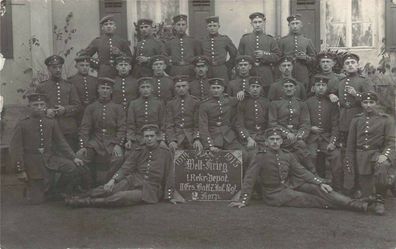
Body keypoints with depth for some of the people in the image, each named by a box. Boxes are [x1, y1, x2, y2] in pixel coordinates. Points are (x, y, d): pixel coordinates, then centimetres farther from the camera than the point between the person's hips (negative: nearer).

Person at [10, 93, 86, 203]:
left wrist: (73, 158, -7)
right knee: (36, 200, -5)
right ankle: (30, 191, 33)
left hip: (50, 158, 3)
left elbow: (61, 142, 5)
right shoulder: (22, 125, -7)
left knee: (76, 168, -18)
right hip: (33, 163, -3)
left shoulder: (52, 123, 3)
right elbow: (15, 149, -7)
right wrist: (20, 170, -12)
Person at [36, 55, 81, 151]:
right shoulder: (41, 87, 9)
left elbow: (77, 106, 7)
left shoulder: (69, 86, 12)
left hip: (69, 131, 1)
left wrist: (65, 109, -11)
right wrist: (45, 111, -12)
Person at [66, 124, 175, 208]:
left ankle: (87, 202, -32)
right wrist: (113, 180, -14)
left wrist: (169, 196, 2)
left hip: (149, 189, -4)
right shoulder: (138, 151, 13)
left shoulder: (165, 153, 4)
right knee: (106, 190, -24)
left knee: (121, 197, -31)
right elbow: (126, 167, 2)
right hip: (133, 181, 4)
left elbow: (168, 176, 5)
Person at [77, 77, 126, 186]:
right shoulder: (91, 108, 10)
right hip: (95, 142, 1)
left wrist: (118, 145, -13)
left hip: (112, 142, -1)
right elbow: (84, 128, 5)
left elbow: (122, 128, 2)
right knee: (80, 156, -24)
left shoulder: (118, 108, 8)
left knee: (118, 158, -29)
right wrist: (83, 146, -8)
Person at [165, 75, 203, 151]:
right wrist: (171, 141, -10)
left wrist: (197, 139, -13)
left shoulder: (195, 102, 6)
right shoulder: (170, 104, 11)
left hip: (192, 138, -1)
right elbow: (169, 125, 6)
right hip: (176, 137, 1)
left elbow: (198, 124, 2)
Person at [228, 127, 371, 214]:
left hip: (290, 185, 5)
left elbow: (301, 171, 4)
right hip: (275, 194, -5)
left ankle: (354, 204, -21)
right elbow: (249, 178, -14)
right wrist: (243, 201, -22)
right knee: (311, 199, -18)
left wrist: (320, 183, -7)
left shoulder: (287, 155, 5)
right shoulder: (261, 157, -11)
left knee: (316, 188, -15)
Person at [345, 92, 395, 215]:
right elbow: (351, 143, 12)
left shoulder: (386, 119, 2)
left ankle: (380, 200, -15)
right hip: (361, 157, 2)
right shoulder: (356, 120, 9)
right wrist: (349, 162, 8)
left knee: (383, 168, -38)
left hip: (377, 153, -2)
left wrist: (385, 155, -23)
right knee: (366, 195, -1)